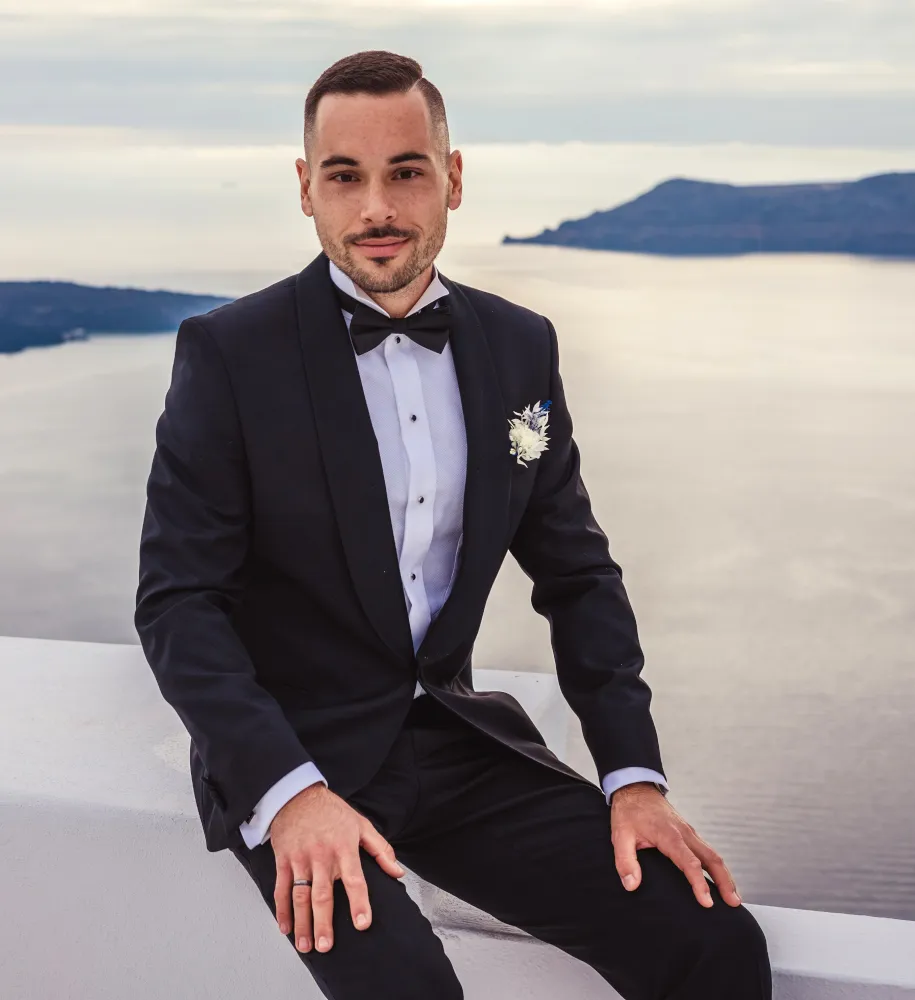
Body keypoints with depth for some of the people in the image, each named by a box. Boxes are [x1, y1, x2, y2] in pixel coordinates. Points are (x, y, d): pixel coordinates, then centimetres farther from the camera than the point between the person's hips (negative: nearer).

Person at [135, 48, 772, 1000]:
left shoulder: (520, 347, 6)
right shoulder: (228, 351, -7)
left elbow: (578, 573, 11)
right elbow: (177, 600, -10)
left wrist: (633, 771, -1)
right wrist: (288, 789, -23)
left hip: (456, 738, 4)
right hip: (290, 753, -3)